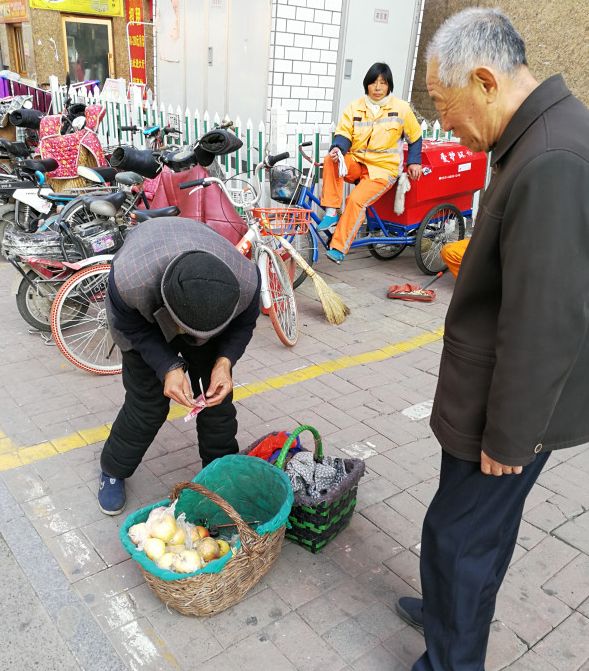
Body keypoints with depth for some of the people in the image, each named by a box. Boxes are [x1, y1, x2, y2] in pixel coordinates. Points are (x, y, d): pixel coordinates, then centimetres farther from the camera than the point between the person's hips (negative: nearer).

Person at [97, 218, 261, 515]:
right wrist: (169, 368, -35)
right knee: (147, 401, -5)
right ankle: (113, 471, 22)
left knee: (217, 396, 0)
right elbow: (132, 329, -22)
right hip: (146, 322, -2)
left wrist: (224, 361, -32)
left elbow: (243, 324, -15)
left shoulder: (246, 281, -39)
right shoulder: (128, 280, -45)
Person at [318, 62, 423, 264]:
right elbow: (344, 134, 2)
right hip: (356, 163, 3)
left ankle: (338, 248, -23)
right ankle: (331, 213, -23)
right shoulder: (355, 107, 6)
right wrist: (338, 148, -21)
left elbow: (415, 137, 12)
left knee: (356, 199, -29)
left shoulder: (401, 108, 2)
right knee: (331, 160, -29)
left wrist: (414, 162, 1)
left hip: (383, 168, -3)